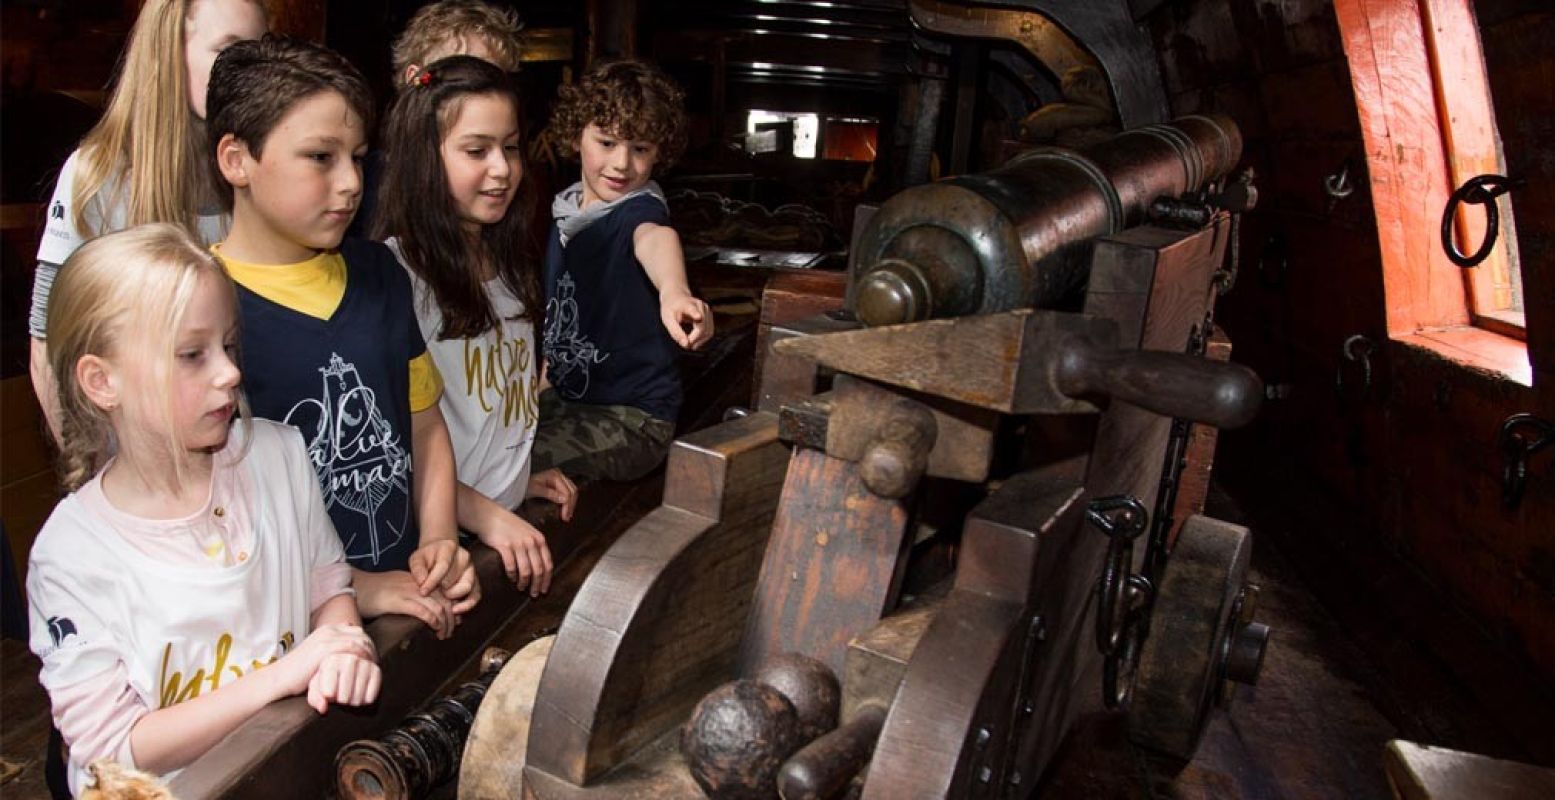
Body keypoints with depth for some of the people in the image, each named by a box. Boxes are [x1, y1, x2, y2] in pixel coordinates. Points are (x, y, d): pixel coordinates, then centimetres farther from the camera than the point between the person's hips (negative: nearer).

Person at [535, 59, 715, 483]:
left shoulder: (639, 210, -19)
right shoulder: (566, 208, 3)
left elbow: (655, 238, -45)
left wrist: (672, 290, -67)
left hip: (630, 416, -7)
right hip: (563, 395, 7)